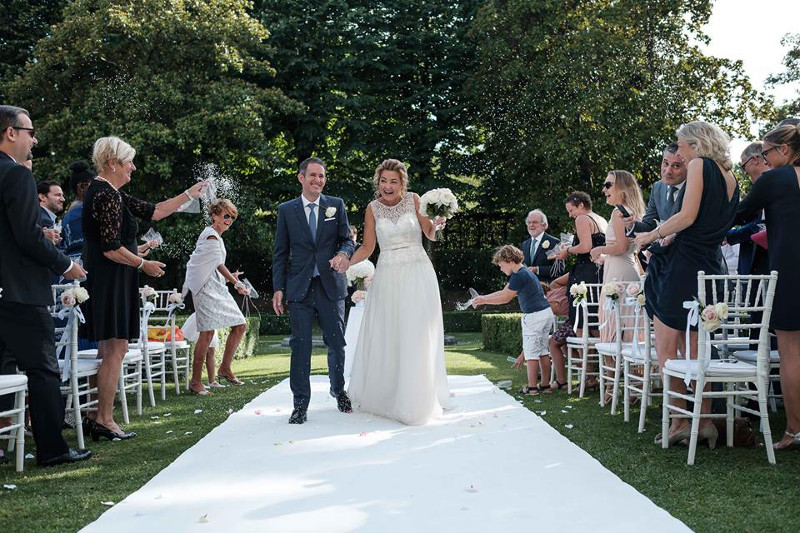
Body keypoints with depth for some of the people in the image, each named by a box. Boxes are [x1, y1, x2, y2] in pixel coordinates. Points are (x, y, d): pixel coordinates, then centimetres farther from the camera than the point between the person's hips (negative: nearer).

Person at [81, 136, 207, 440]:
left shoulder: (111, 194, 17)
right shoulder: (107, 196, -15)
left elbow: (153, 212, 21)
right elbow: (111, 248, -21)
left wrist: (189, 195, 22)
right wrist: (143, 264, -8)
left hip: (108, 282, 11)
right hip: (110, 282, -11)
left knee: (109, 350, 12)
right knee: (115, 349, -7)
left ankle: (96, 417, 16)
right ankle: (104, 420, -2)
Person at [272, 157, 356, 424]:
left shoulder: (336, 205, 7)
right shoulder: (286, 210, 6)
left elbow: (347, 240, 8)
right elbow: (280, 252, 6)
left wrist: (343, 253, -16)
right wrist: (278, 288, 0)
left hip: (331, 285, 1)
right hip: (299, 288, -1)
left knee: (337, 343, 8)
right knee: (300, 345, 0)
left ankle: (338, 390, 32)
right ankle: (300, 404, 9)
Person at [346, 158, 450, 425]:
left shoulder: (413, 200, -1)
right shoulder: (372, 208, 3)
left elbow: (431, 235, 4)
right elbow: (367, 248, 5)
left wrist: (437, 223, -17)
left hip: (417, 275, -1)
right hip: (387, 278, 2)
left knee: (417, 337, -2)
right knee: (384, 338, 6)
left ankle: (417, 400, 9)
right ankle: (382, 394, 24)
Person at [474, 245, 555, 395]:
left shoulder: (519, 276, -16)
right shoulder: (523, 272, 16)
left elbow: (505, 298, -12)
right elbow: (503, 292, 18)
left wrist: (484, 301, -4)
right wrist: (483, 297, 11)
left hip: (535, 315, -10)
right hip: (547, 312, 10)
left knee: (531, 350, -2)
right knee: (543, 349, 14)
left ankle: (532, 387, 1)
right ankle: (545, 384, 19)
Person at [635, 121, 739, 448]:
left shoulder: (699, 165, -6)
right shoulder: (730, 179, 18)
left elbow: (687, 216, -15)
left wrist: (653, 235, -2)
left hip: (683, 266, -8)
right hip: (712, 267, 8)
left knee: (666, 350, -2)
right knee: (692, 352, 12)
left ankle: (680, 421, -3)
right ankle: (706, 420, 10)